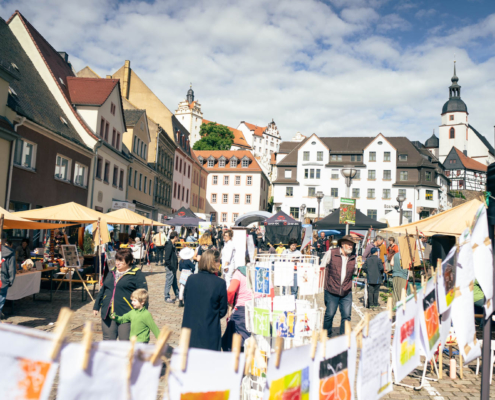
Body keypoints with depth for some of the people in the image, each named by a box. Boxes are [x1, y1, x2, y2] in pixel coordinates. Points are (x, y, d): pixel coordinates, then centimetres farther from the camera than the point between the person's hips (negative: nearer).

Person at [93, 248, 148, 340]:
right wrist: (96, 306, 23)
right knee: (108, 340, 11)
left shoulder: (136, 274, -3)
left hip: (126, 313, -6)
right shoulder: (112, 272, 17)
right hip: (107, 313, 6)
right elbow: (102, 290, 24)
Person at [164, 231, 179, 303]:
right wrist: (171, 267, -21)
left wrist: (175, 266, 16)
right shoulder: (169, 245, -19)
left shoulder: (173, 245, 11)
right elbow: (167, 258, -22)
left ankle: (177, 294, 31)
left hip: (173, 267, 10)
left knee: (174, 281, 19)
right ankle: (167, 297, 9)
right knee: (169, 282, -1)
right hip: (170, 267, -10)